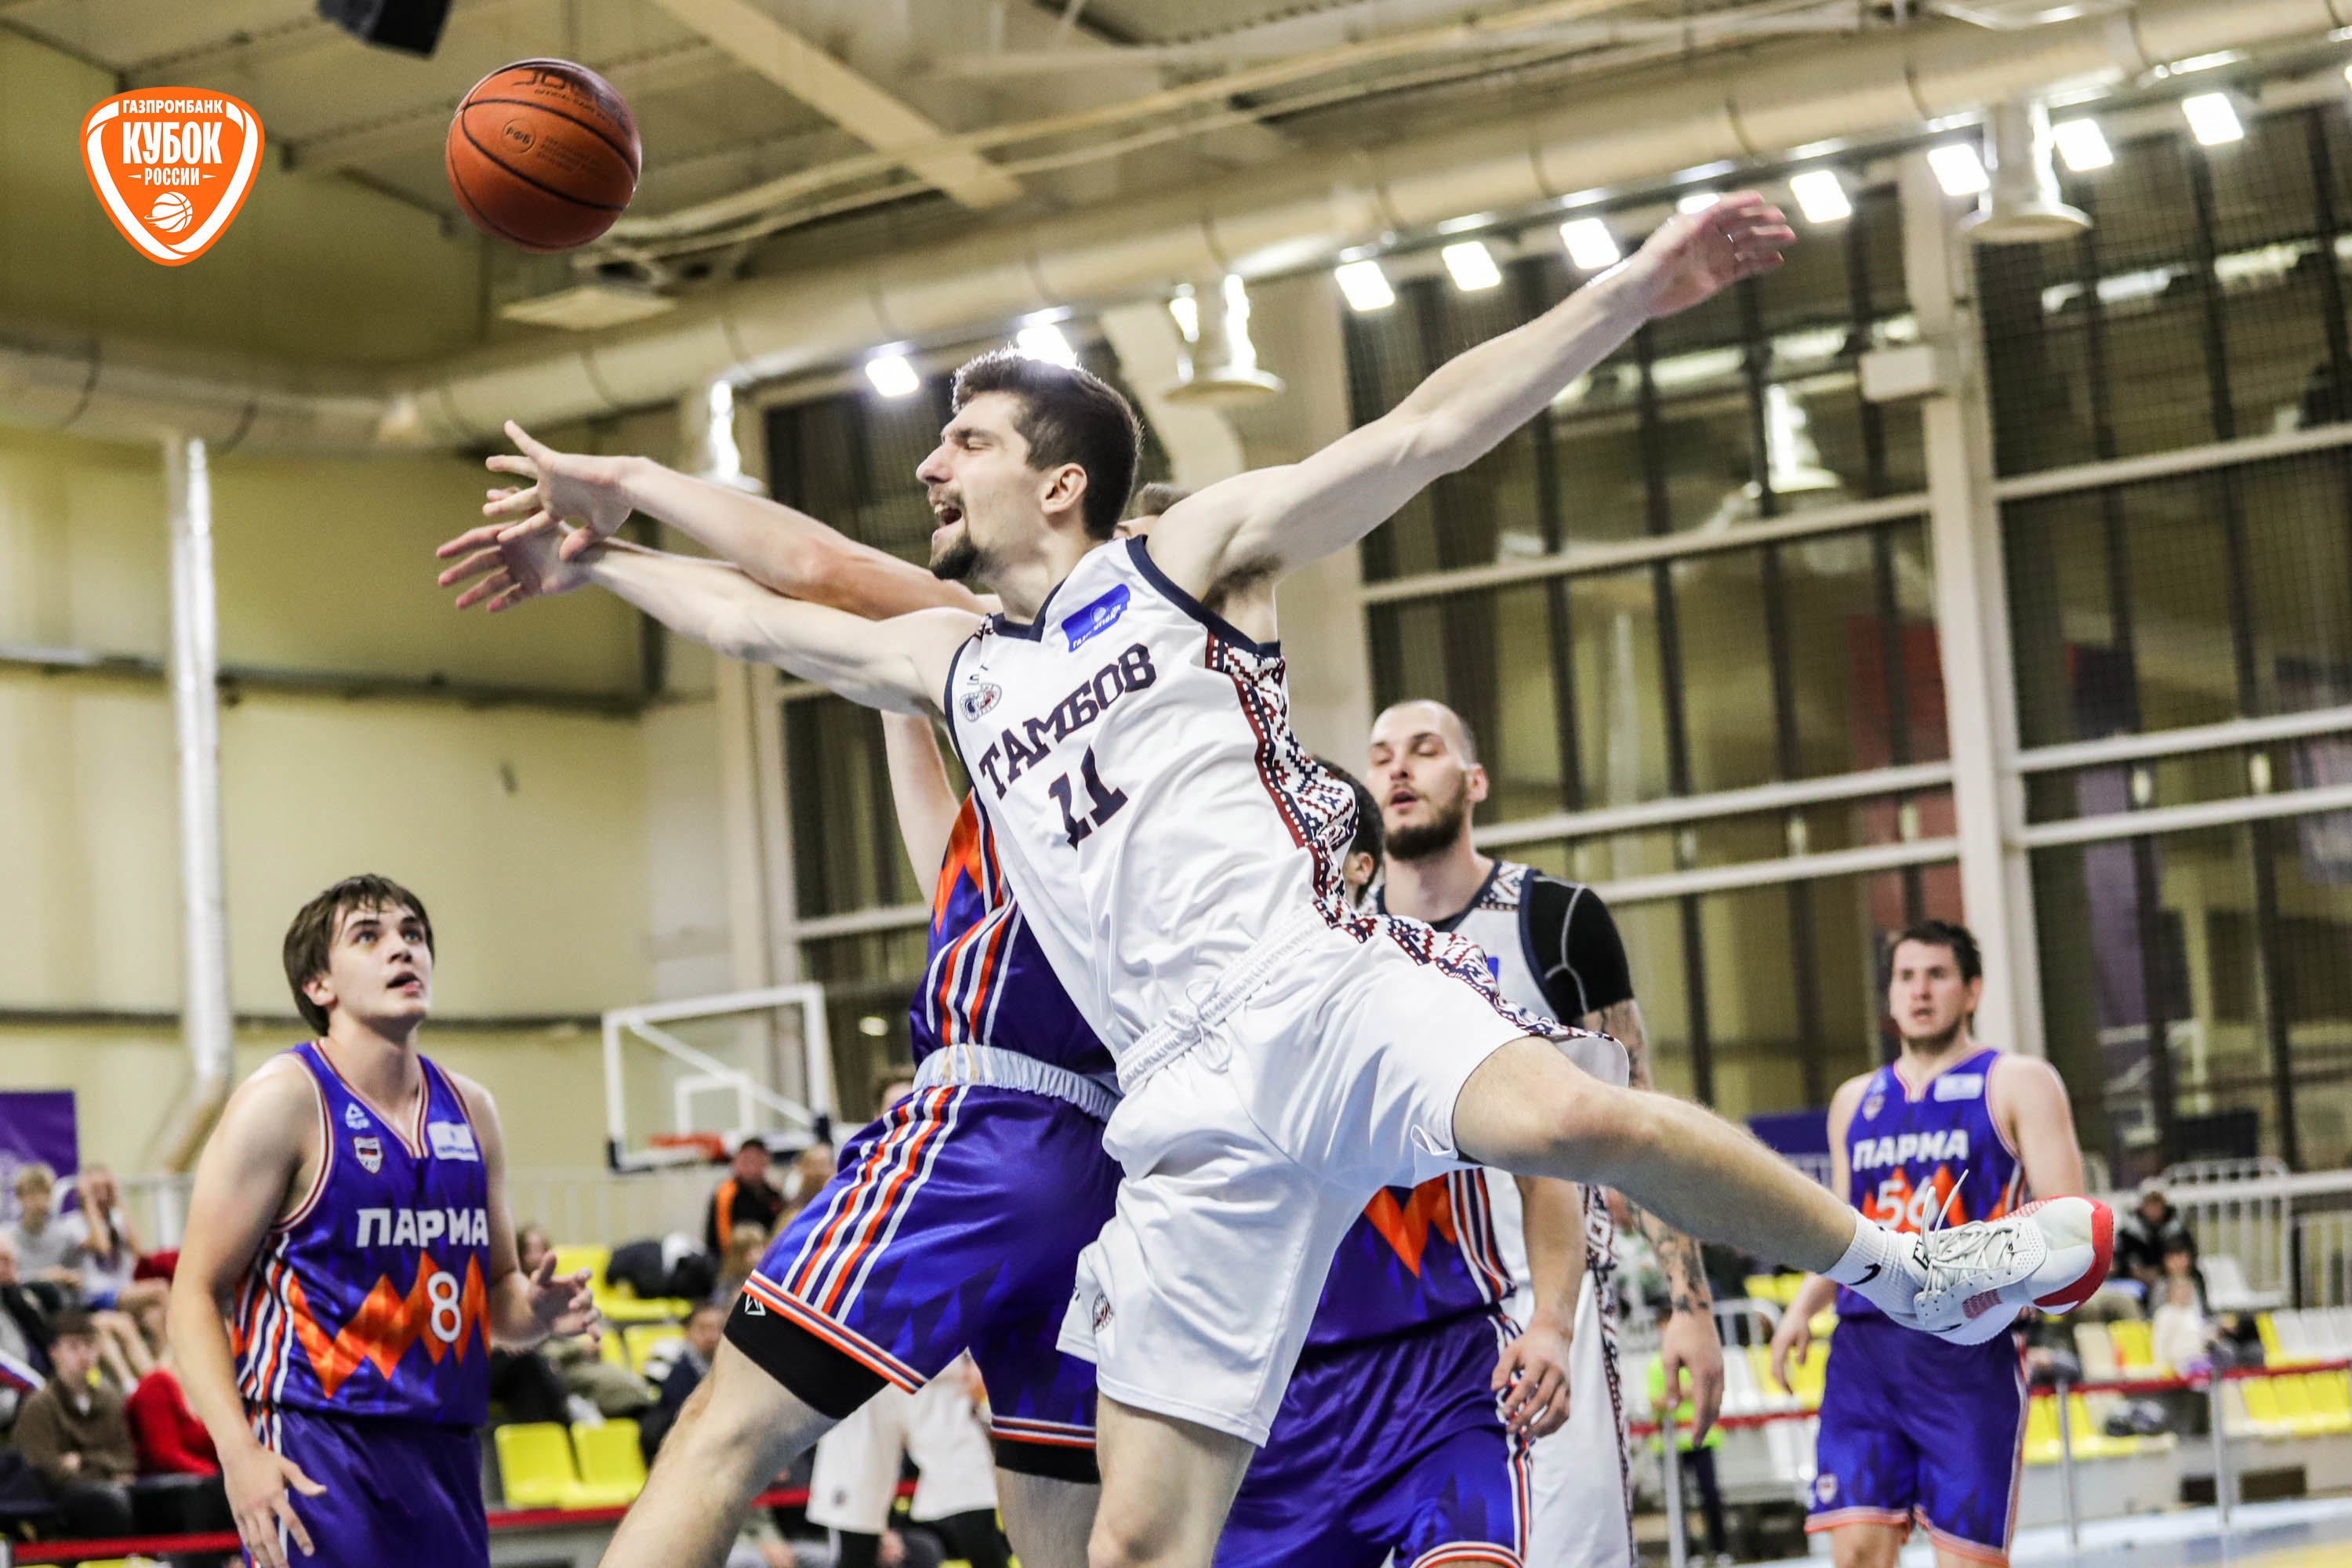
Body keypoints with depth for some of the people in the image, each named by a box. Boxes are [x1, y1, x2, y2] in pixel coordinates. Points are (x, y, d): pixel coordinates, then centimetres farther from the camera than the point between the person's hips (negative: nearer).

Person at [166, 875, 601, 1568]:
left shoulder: (469, 1109, 13)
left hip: (444, 1453, 7)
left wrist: (537, 1311, -1)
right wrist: (239, 1453, -21)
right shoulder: (283, 1100, -6)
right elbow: (196, 1295, -8)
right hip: (316, 1454, -7)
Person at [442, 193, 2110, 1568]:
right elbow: (757, 617, 41)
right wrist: (597, 547, 46)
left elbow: (1428, 430, 3)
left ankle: (1911, 1274, -16)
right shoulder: (956, 661, 25)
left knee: (1564, 1117, -37)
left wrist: (1630, 292, -4)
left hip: (1330, 994, -5)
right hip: (1201, 1108, 5)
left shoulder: (1193, 554, 10)